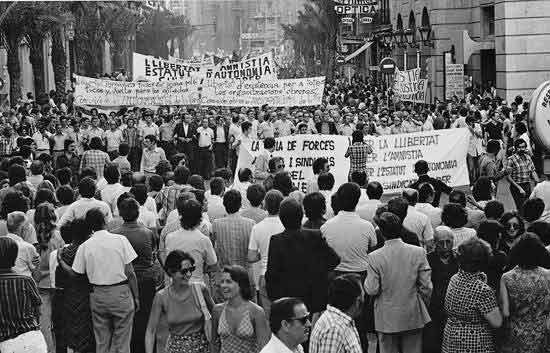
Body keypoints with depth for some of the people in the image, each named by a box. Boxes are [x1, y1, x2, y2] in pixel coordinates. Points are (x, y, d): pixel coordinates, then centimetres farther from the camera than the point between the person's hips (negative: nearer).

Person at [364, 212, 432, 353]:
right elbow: (426, 287, -4)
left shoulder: (374, 257, -14)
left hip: (387, 319, -2)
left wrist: (367, 280, 10)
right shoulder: (418, 252, -8)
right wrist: (425, 308, 12)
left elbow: (372, 290, -11)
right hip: (413, 317, 2)